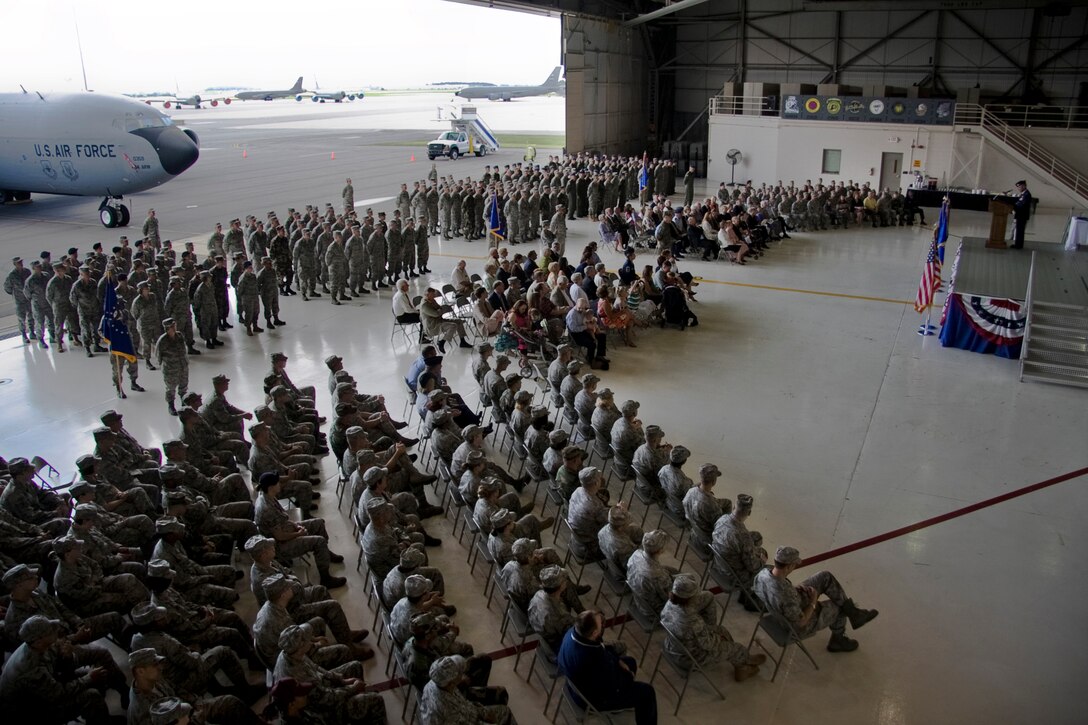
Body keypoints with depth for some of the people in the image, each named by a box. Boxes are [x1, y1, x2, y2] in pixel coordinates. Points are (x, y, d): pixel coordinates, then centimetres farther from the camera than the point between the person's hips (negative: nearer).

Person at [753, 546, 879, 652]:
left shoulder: (762, 573, -22)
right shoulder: (786, 596, -44)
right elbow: (801, 622, -27)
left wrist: (797, 589, -6)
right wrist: (813, 602, -13)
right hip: (800, 627, -7)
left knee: (826, 577, 6)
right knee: (840, 607, 18)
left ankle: (853, 612, 23)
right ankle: (838, 640, 47)